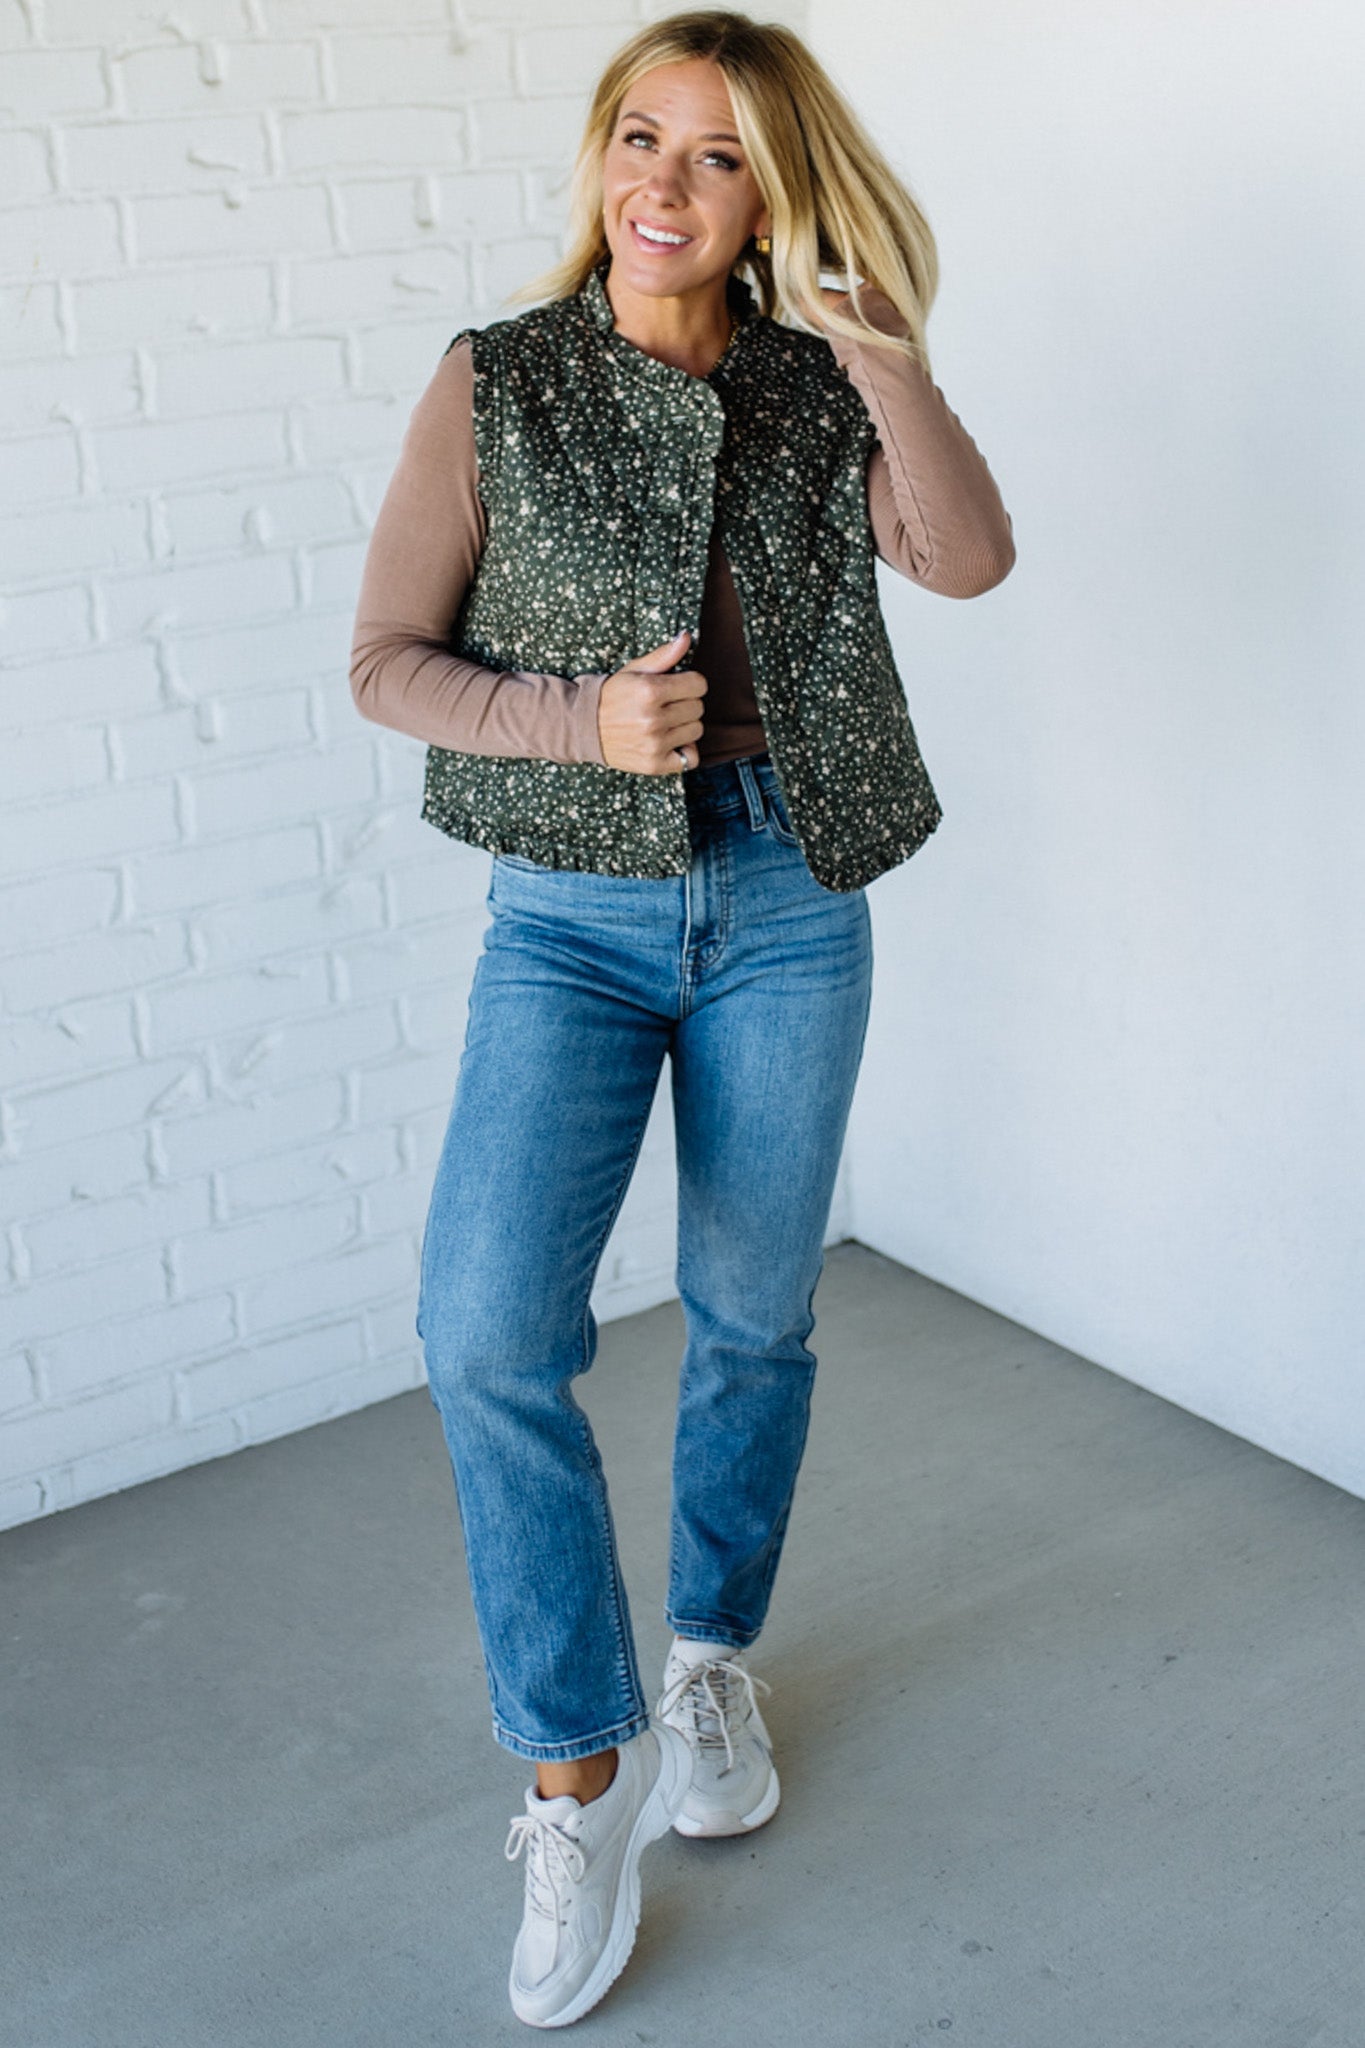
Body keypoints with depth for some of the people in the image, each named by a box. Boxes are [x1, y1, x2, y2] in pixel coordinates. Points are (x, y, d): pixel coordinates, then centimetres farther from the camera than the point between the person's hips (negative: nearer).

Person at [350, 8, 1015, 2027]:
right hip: (572, 913, -1)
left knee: (754, 1319, 12)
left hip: (787, 909, 2)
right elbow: (388, 661, -2)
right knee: (489, 1332, -16)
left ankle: (715, 1657, 36)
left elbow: (969, 560, -12)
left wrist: (888, 357, -22)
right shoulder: (497, 384, -1)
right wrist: (581, 720, -17)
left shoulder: (817, 387, 3)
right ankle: (583, 1768, 2)